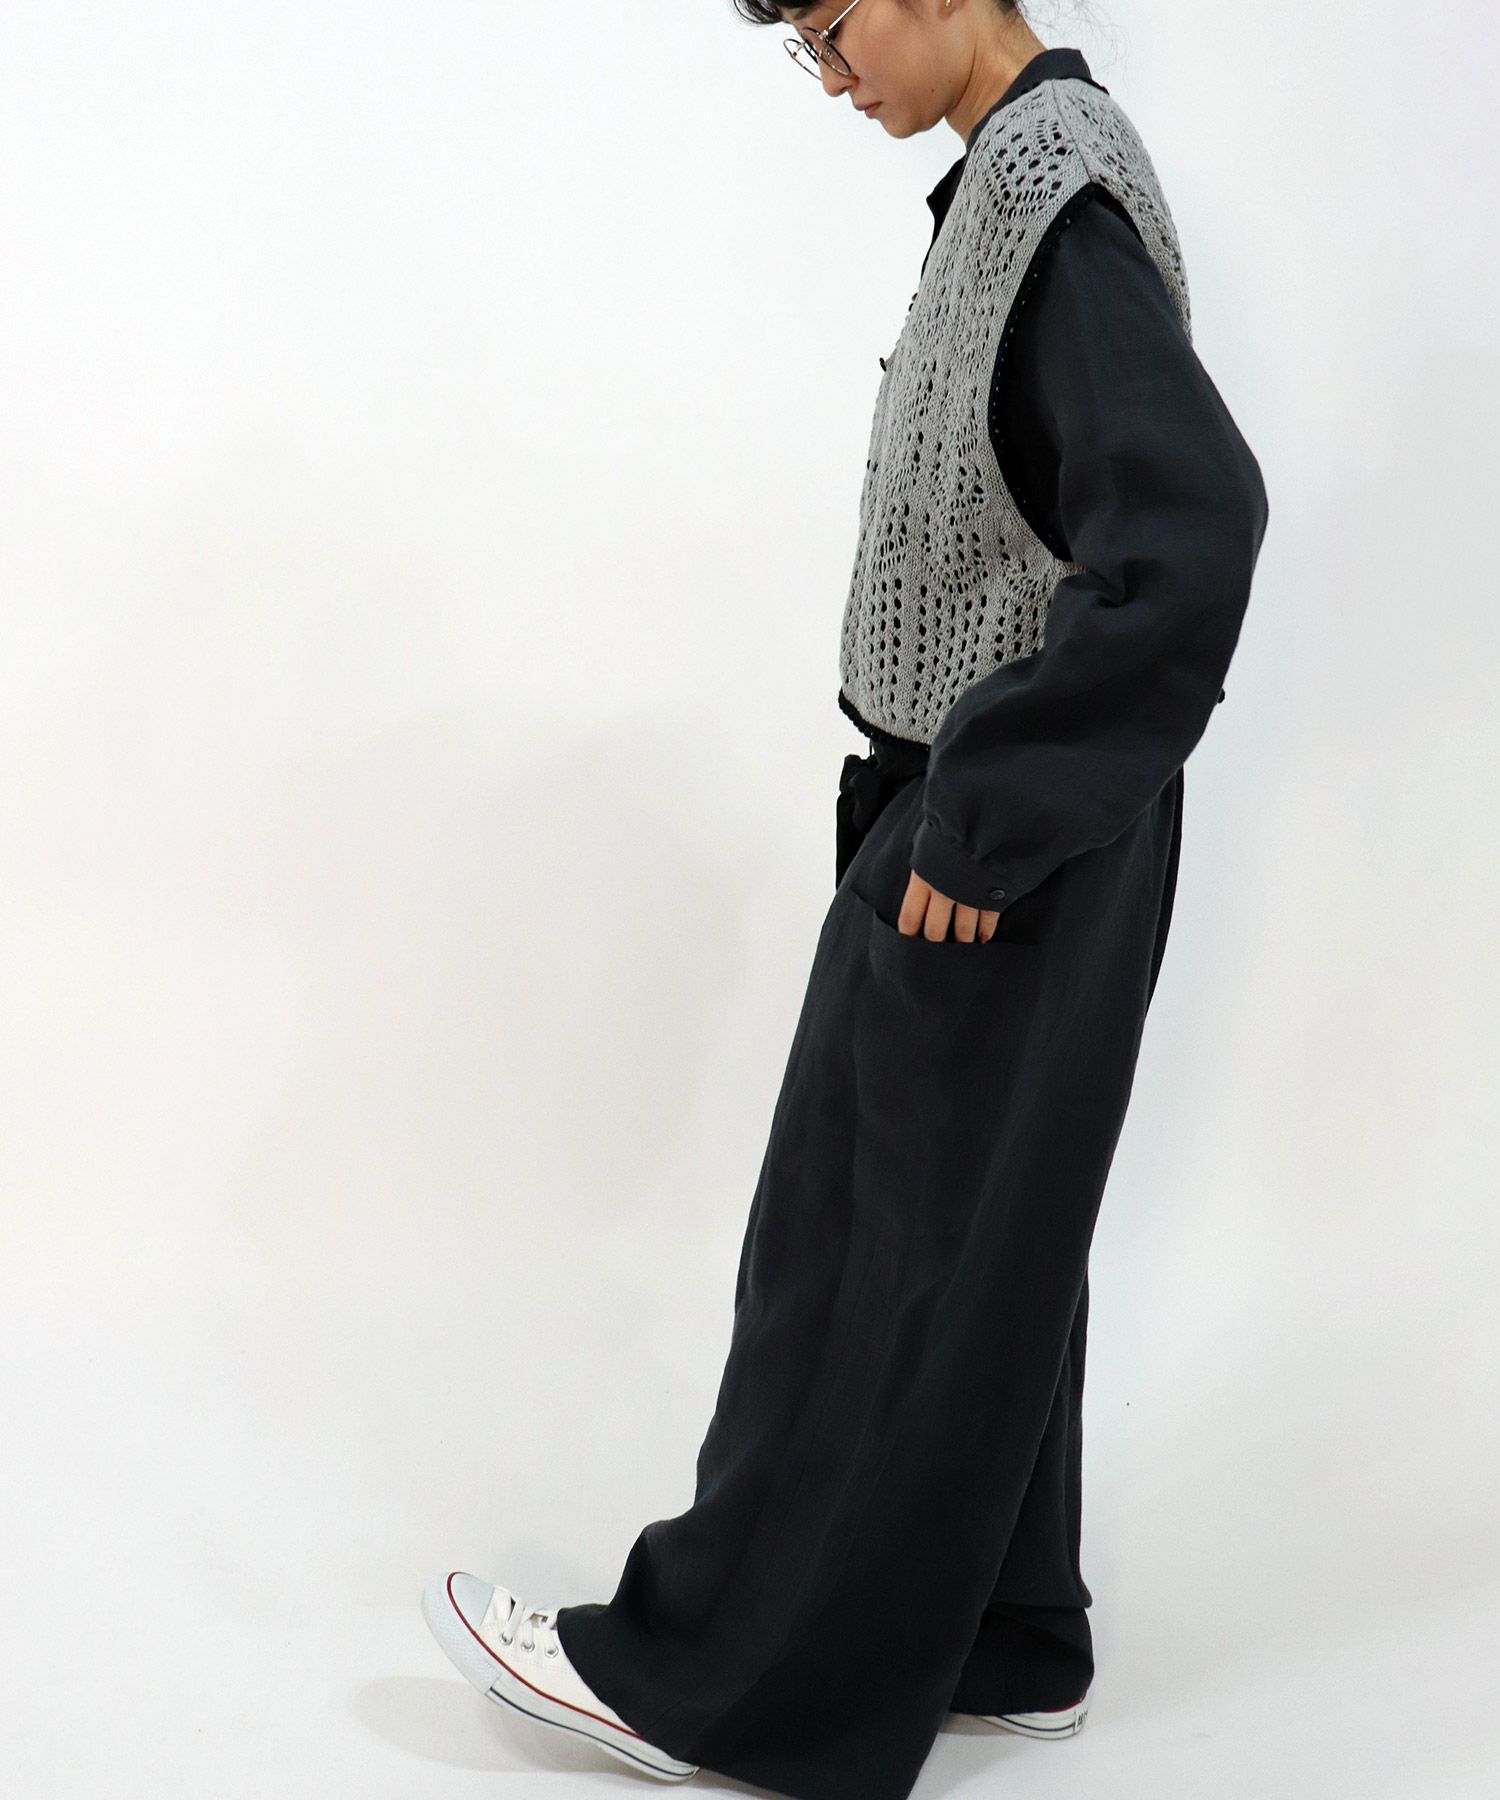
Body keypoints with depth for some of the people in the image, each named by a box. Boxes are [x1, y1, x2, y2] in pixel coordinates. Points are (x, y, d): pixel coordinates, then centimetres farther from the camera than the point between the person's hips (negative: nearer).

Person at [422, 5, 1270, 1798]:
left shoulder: (1050, 181, -19)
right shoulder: (1022, 174, 10)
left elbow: (1192, 522, -30)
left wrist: (980, 816, -24)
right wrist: (962, 799, 13)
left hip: (1012, 842, -9)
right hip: (988, 821, 9)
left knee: (875, 1248, 1)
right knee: (978, 1238, 16)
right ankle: (1000, 1630, 29)